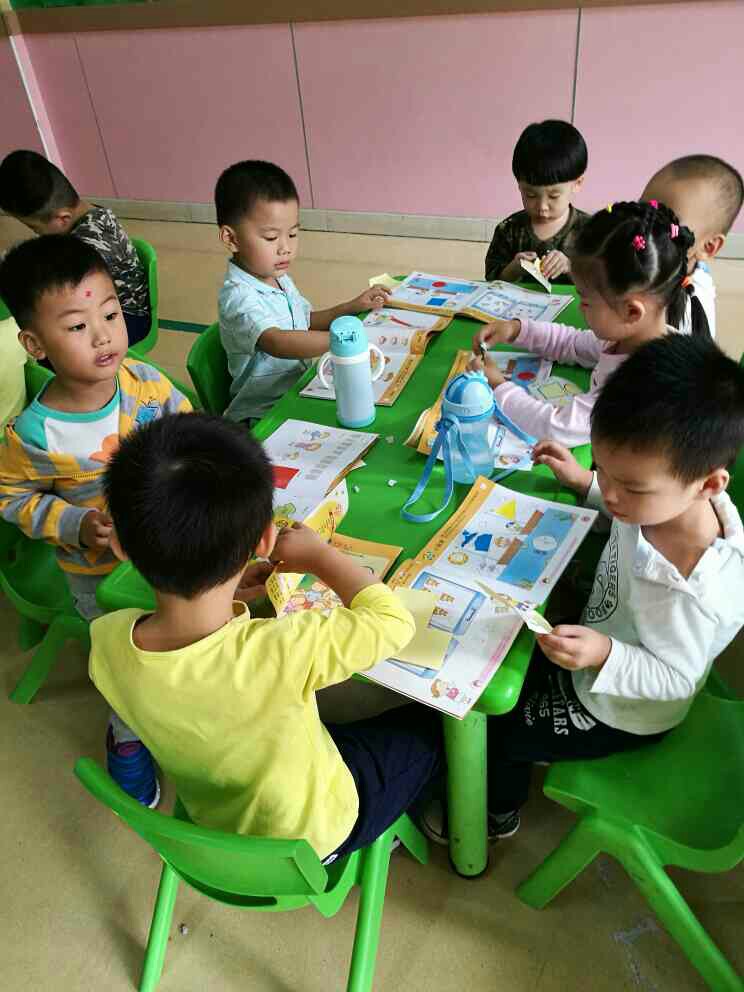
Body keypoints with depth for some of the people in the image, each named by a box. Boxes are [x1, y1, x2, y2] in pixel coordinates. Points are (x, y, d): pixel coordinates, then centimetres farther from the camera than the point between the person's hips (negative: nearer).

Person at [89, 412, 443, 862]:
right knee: (430, 722, 16)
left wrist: (224, 597, -10)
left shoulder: (106, 641, -28)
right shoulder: (281, 652, -44)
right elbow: (395, 621, -26)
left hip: (212, 820, 5)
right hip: (315, 832, -4)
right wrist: (319, 554, -15)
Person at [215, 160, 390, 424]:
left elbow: (306, 321, 23)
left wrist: (352, 307, 9)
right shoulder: (238, 296, -21)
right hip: (264, 415, -8)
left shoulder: (279, 278, 8)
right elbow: (277, 343, -38)